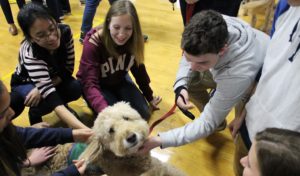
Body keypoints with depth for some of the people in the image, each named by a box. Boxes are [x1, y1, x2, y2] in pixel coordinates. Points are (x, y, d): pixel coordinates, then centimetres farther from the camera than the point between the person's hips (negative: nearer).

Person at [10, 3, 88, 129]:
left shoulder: (65, 31, -29)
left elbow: (68, 68, -16)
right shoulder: (30, 53, -41)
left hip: (54, 77, 4)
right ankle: (35, 114, 3)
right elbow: (52, 99, -50)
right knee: (46, 101, -32)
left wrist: (43, 88, -32)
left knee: (76, 89, -24)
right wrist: (85, 130, -62)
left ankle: (63, 106, 9)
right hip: (25, 82, -3)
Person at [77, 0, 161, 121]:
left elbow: (139, 69, -3)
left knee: (143, 114, -8)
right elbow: (90, 84, -38)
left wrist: (149, 97, 6)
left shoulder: (134, 41, -20)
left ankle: (116, 98, 18)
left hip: (119, 81, 4)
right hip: (98, 85, -3)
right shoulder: (93, 44, -32)